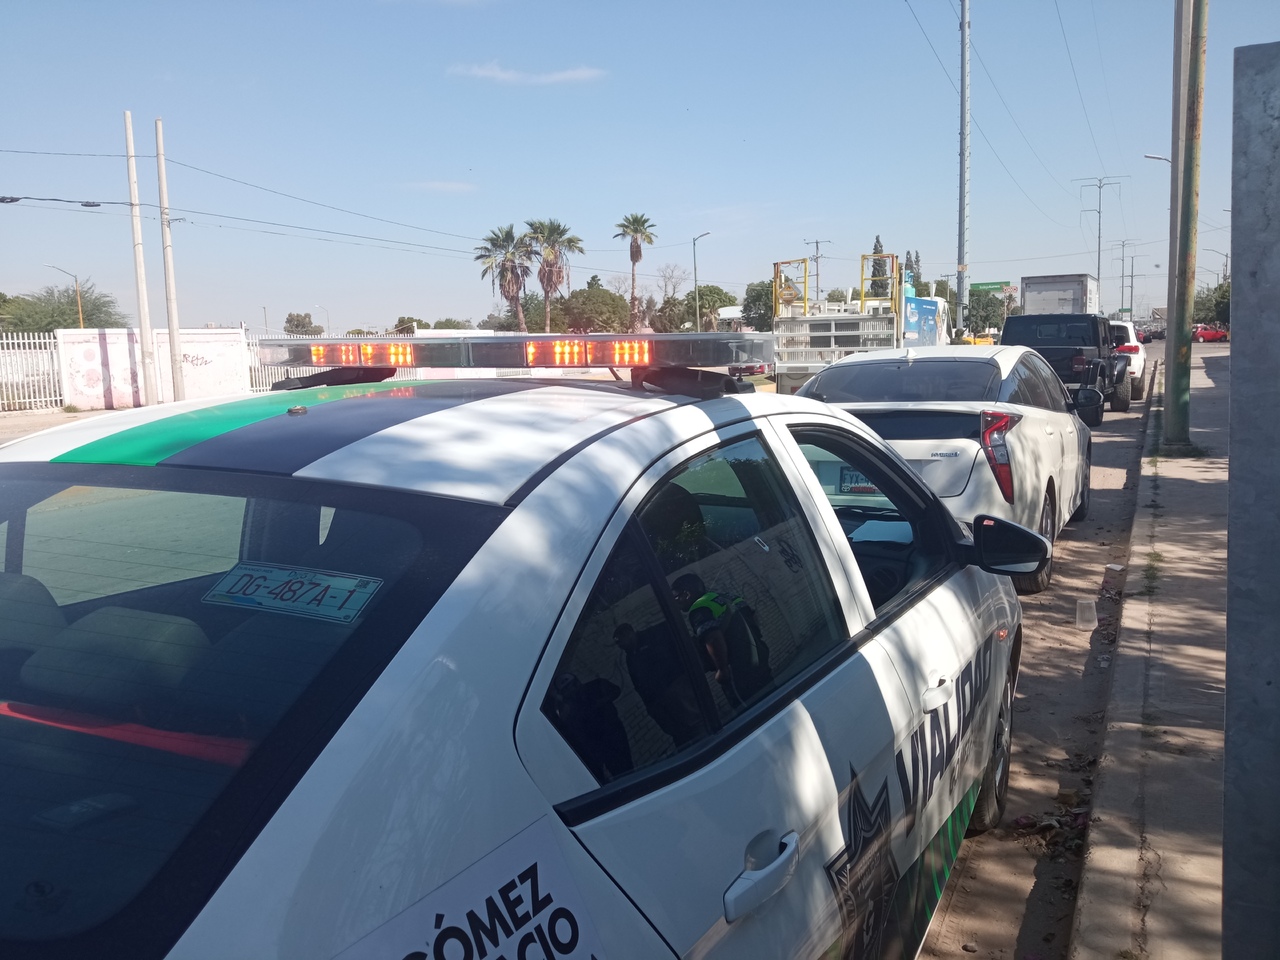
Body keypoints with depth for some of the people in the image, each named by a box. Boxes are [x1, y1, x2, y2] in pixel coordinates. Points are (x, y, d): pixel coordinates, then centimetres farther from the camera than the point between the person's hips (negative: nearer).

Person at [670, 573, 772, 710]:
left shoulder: (699, 610, -14)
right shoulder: (725, 597, 14)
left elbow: (714, 640, -28)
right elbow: (752, 616, 22)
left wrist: (722, 669, -18)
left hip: (739, 673, -9)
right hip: (758, 658, 9)